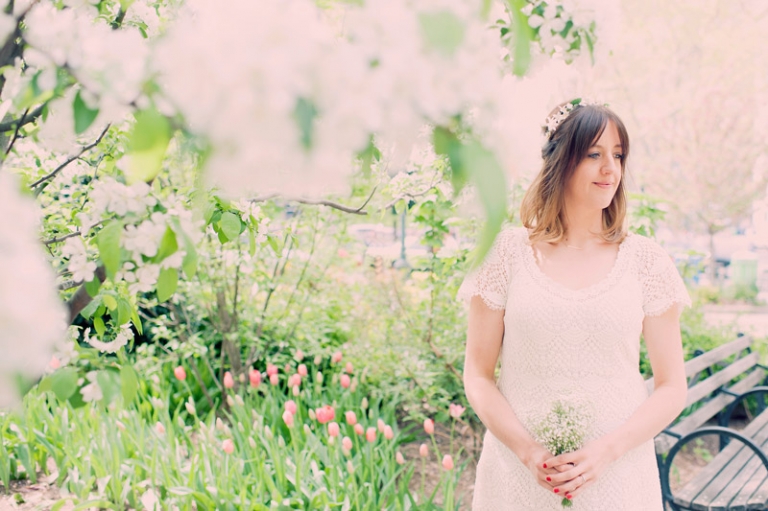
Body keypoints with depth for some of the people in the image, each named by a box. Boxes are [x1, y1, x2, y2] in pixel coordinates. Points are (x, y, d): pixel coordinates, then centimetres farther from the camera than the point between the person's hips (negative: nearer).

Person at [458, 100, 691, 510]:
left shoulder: (645, 259, 0)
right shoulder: (508, 252, -3)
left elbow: (672, 387, 1)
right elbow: (478, 376, 0)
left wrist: (606, 451, -12)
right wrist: (527, 451, -13)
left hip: (616, 475, 1)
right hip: (519, 474, 0)